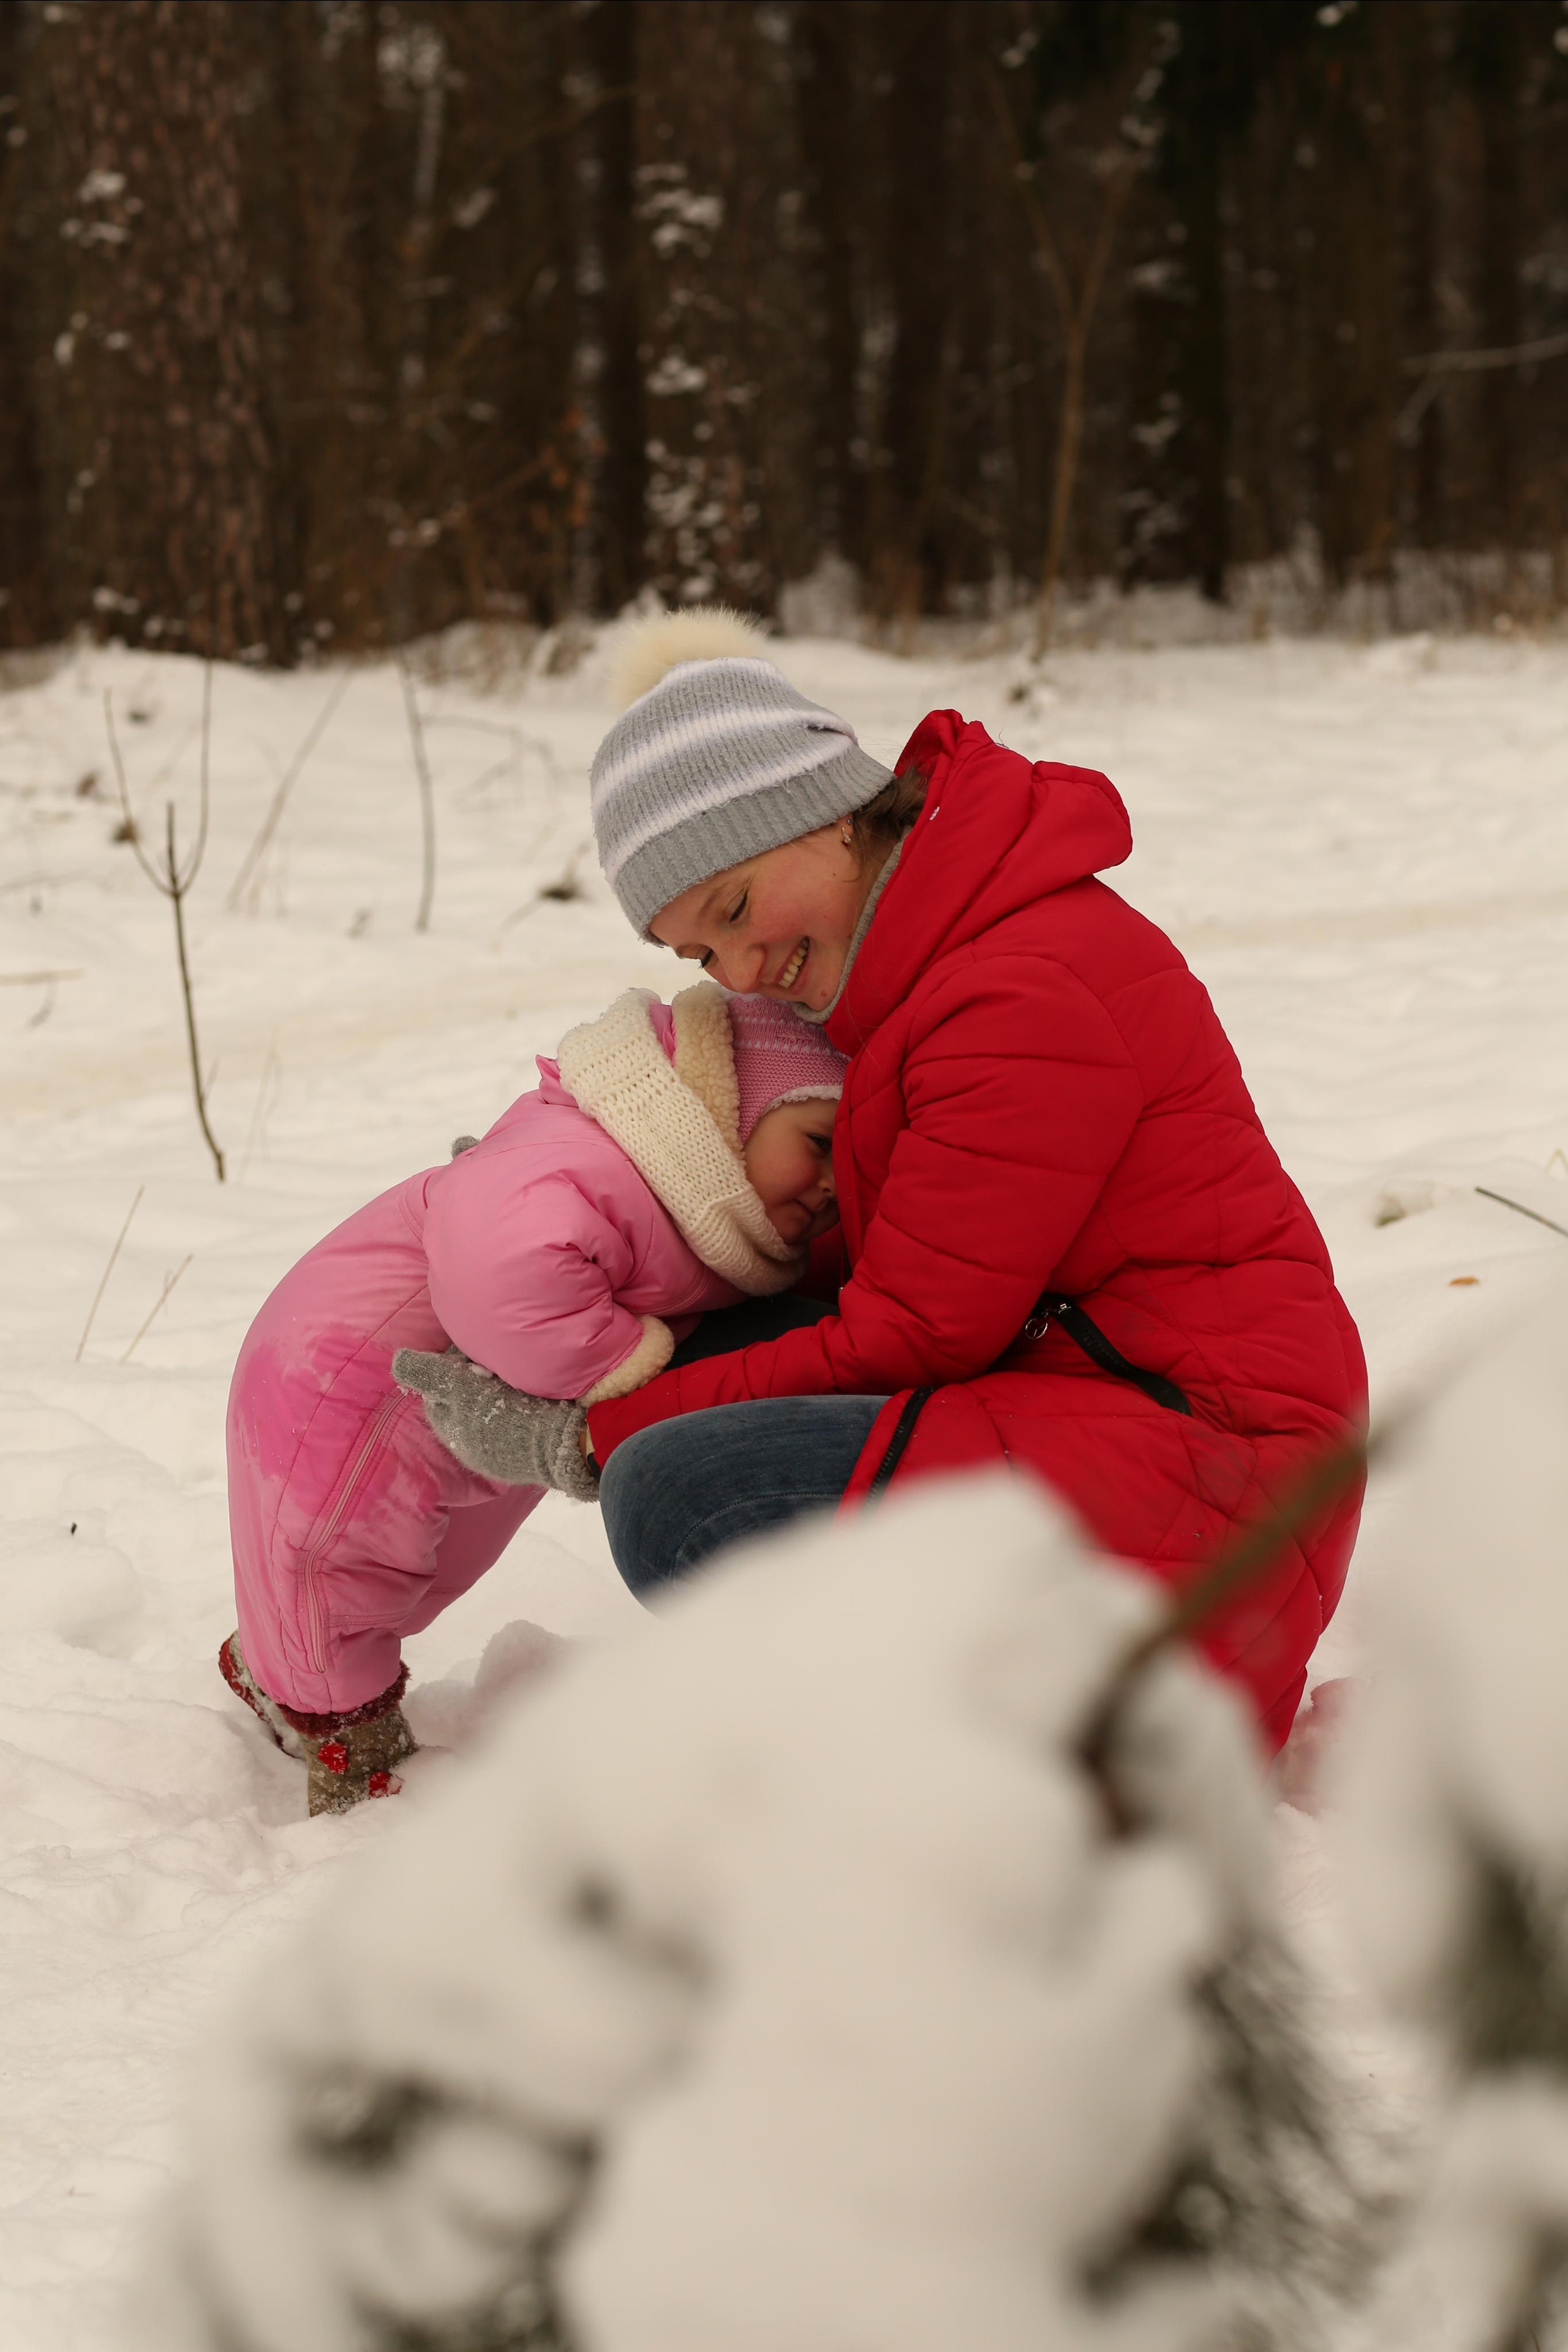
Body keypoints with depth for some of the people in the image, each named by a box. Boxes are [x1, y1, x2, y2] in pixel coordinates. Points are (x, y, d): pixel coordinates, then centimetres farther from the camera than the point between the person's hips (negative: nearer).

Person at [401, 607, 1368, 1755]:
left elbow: (911, 1336, -17)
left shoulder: (1030, 997, -20)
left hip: (1192, 1466, -11)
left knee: (681, 1496, -19)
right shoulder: (926, 957, 11)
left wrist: (594, 1432, -10)